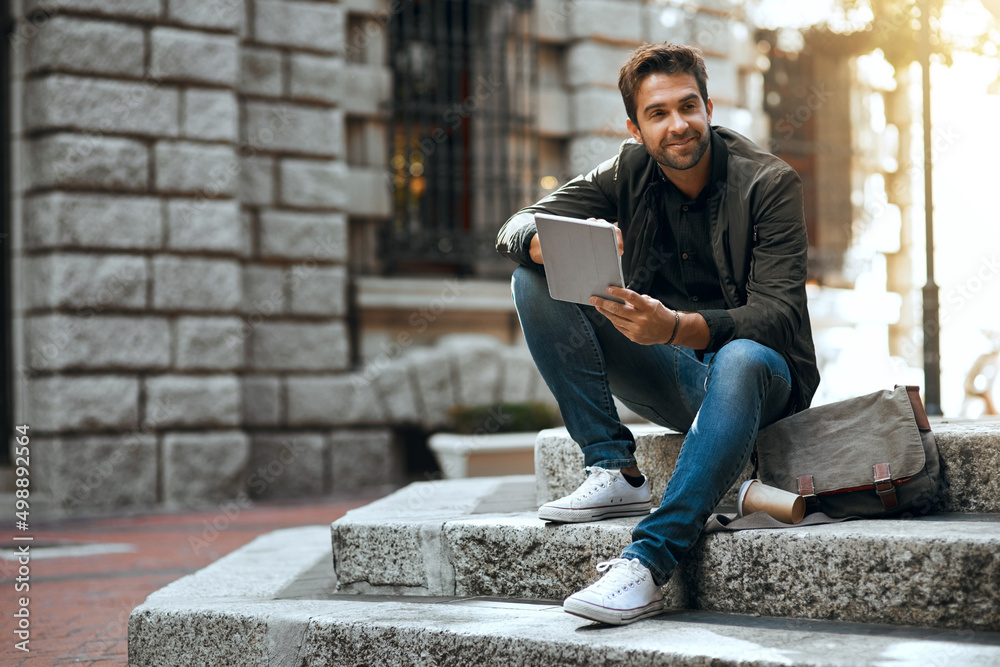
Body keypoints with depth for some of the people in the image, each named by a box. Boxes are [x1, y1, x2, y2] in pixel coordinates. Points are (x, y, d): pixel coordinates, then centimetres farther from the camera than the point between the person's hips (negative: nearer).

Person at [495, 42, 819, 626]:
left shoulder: (770, 183, -13)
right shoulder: (629, 173, -1)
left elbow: (777, 315, -23)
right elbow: (517, 227, -7)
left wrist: (676, 327, -42)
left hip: (764, 374, -4)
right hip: (669, 377, 5)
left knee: (741, 360, -41)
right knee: (534, 281, -12)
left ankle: (648, 562, -49)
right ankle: (615, 473, -19)